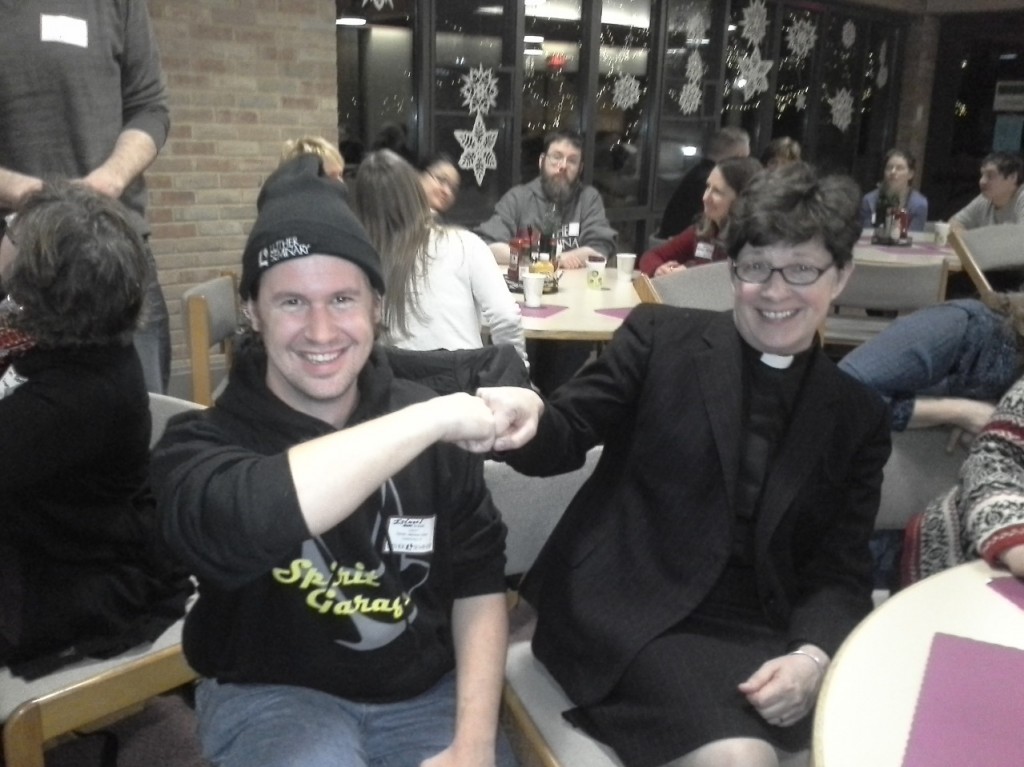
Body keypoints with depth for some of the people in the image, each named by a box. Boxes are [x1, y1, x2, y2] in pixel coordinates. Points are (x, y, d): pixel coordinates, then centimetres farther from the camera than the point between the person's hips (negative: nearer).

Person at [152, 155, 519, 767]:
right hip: (272, 694, -3)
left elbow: (478, 582, 0)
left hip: (426, 690, 3)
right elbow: (234, 523, -37)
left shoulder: (427, 425, -4)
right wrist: (431, 419, -34)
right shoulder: (206, 442, -13)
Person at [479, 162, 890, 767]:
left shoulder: (859, 416, 10)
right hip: (631, 612, -3)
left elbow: (842, 569, 6)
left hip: (762, 634, 4)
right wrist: (531, 418, -27)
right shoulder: (660, 338, 2)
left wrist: (813, 654, -14)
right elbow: (567, 437, -2)